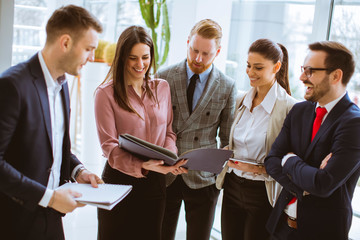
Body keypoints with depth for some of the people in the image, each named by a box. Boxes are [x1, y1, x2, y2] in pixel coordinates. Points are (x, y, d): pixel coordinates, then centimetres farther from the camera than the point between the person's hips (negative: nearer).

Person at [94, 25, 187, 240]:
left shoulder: (162, 88, 7)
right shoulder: (106, 93, -8)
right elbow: (109, 146, -13)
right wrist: (143, 165, -28)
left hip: (155, 182, 4)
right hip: (119, 181, -4)